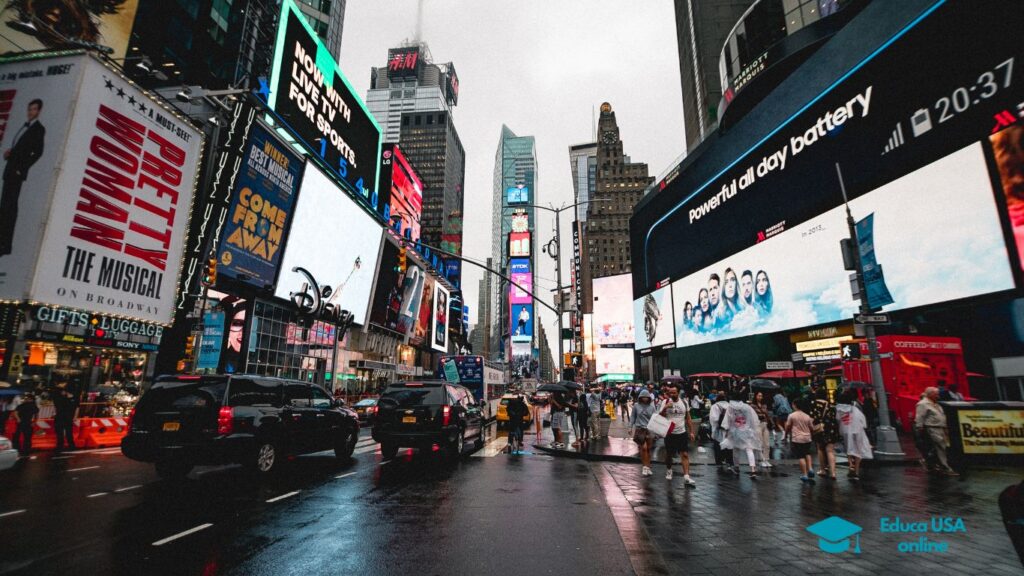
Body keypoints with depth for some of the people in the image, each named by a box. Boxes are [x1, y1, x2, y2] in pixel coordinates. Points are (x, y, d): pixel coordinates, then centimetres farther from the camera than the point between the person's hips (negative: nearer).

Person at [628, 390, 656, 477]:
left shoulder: (652, 407, 3)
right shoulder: (636, 406, -1)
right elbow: (632, 417, 5)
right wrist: (630, 427, 0)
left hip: (650, 429, 2)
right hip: (640, 429, -2)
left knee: (648, 449, 7)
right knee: (644, 448, -10)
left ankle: (648, 467, 20)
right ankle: (644, 467, 5)